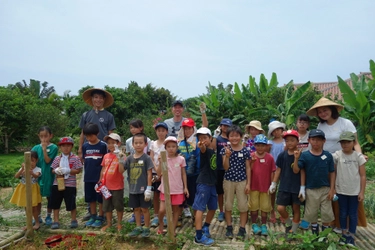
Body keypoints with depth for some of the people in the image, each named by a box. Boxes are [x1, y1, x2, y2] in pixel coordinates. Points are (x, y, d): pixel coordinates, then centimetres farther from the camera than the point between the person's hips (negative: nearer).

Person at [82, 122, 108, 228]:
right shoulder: (85, 146, 4)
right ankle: (93, 216, 27)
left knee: (100, 198, 5)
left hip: (100, 176, -4)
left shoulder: (103, 145, -9)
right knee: (90, 198, 14)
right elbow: (84, 160, 12)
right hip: (88, 177, 5)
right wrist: (85, 174, 9)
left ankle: (100, 218, 17)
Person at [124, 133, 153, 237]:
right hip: (133, 189, 5)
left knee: (144, 208, 6)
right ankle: (138, 227, 31)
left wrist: (148, 188, -14)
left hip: (143, 189, -4)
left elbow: (149, 174, -10)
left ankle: (146, 228, 21)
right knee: (136, 208, 16)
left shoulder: (146, 158, -9)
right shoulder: (130, 158, 3)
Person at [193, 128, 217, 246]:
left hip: (212, 182, 8)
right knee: (200, 208, -4)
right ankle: (198, 236, 0)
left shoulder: (213, 150, 10)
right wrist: (201, 147, -58)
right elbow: (203, 150, -37)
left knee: (213, 208, 15)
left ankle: (205, 228, 35)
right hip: (203, 182, -7)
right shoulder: (205, 150, -10)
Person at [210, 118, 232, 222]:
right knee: (220, 191, 8)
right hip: (219, 168, -1)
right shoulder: (217, 138, 2)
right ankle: (221, 212, 21)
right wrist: (215, 136, -22)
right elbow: (213, 148, -15)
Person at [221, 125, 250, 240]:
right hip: (228, 181, 1)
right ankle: (229, 227, 26)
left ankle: (242, 229, 21)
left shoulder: (245, 151, -5)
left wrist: (248, 183, -2)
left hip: (242, 181, 0)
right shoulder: (225, 150, -6)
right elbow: (225, 168, -9)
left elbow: (248, 168, 0)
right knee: (228, 205, 11)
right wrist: (227, 156, -25)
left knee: (243, 206, 6)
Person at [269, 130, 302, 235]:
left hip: (297, 187, -2)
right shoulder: (282, 155, 0)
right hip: (284, 187, 2)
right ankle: (288, 223, 27)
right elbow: (278, 170, 6)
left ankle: (293, 230, 28)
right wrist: (273, 184, 6)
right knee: (280, 208, -2)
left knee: (296, 208, 10)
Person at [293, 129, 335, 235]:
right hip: (311, 190, 0)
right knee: (312, 214, 14)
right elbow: (296, 170, -13)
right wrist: (296, 158, -29)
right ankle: (315, 233, 37)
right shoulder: (305, 155, -9)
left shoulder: (328, 155, -5)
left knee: (327, 214, 11)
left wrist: (332, 189, -2)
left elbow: (332, 173, 1)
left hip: (325, 189, 1)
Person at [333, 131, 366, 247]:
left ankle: (351, 236, 25)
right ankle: (345, 234, 30)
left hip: (355, 191, 0)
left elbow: (363, 175, -4)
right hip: (341, 190, 0)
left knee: (353, 214, 11)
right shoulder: (337, 155, -7)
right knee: (343, 213, 14)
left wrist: (362, 192, -5)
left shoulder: (358, 156, -6)